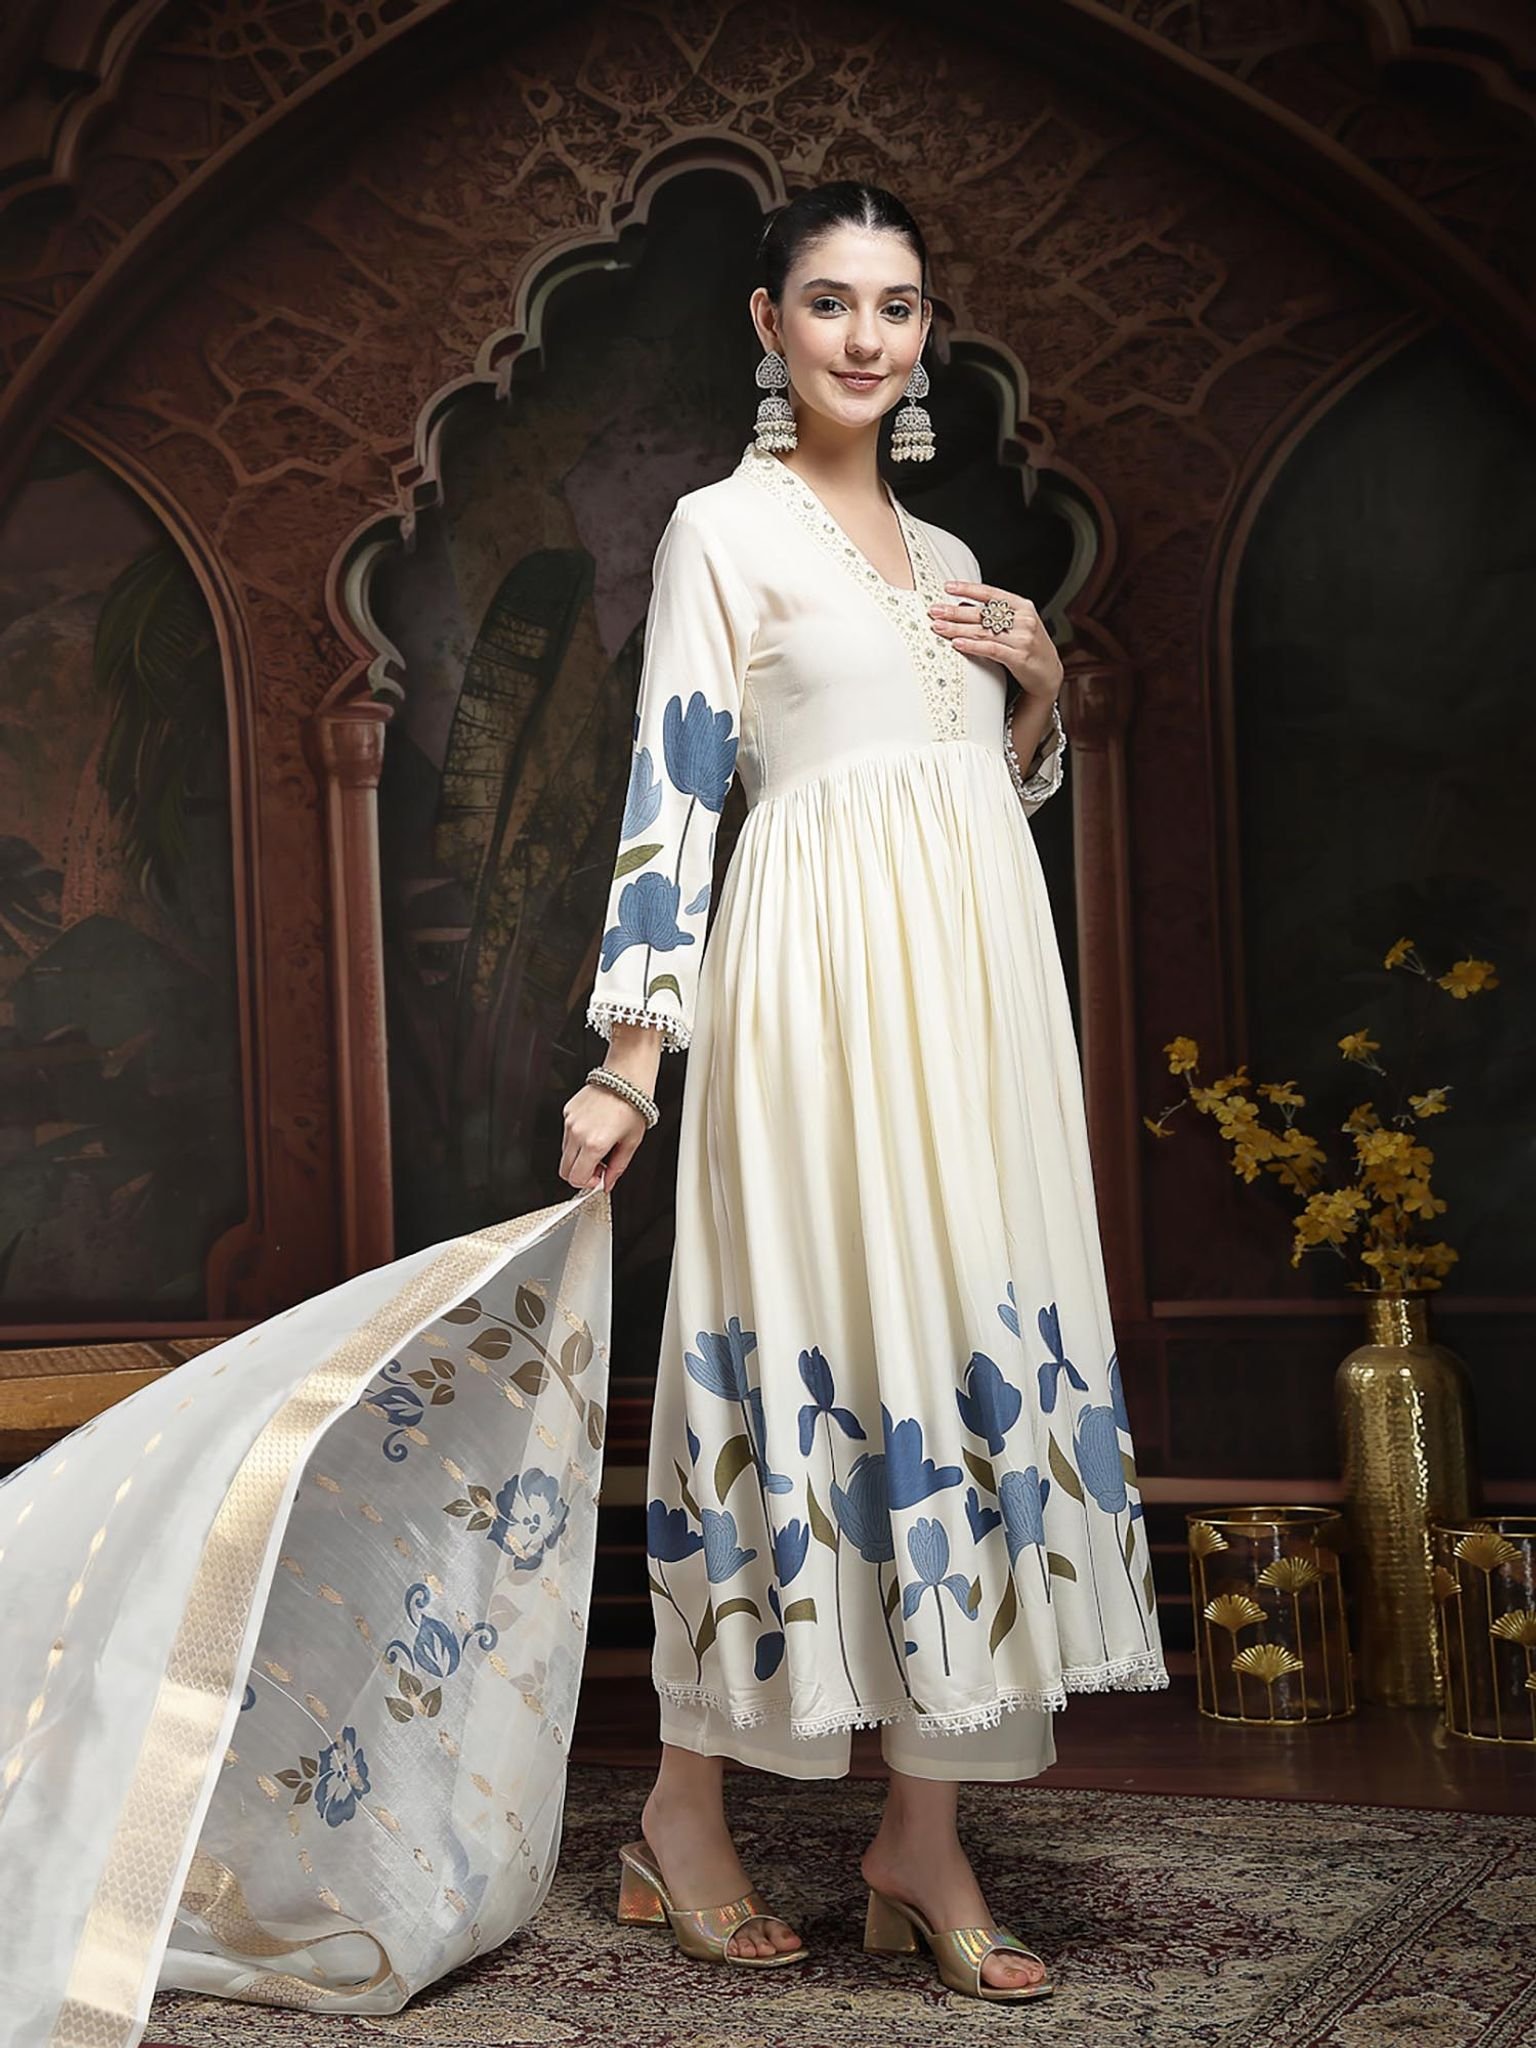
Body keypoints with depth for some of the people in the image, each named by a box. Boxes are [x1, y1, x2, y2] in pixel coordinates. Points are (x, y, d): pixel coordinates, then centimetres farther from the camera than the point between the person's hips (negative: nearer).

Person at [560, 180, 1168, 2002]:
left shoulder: (948, 559, 21)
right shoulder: (724, 528, 3)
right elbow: (672, 790, -4)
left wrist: (1042, 684, 6)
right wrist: (630, 1055, -10)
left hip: (980, 985, 6)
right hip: (823, 978, -6)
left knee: (973, 1350, 2)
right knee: (811, 1345, -8)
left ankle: (924, 1832, 8)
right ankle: (685, 1802, 4)